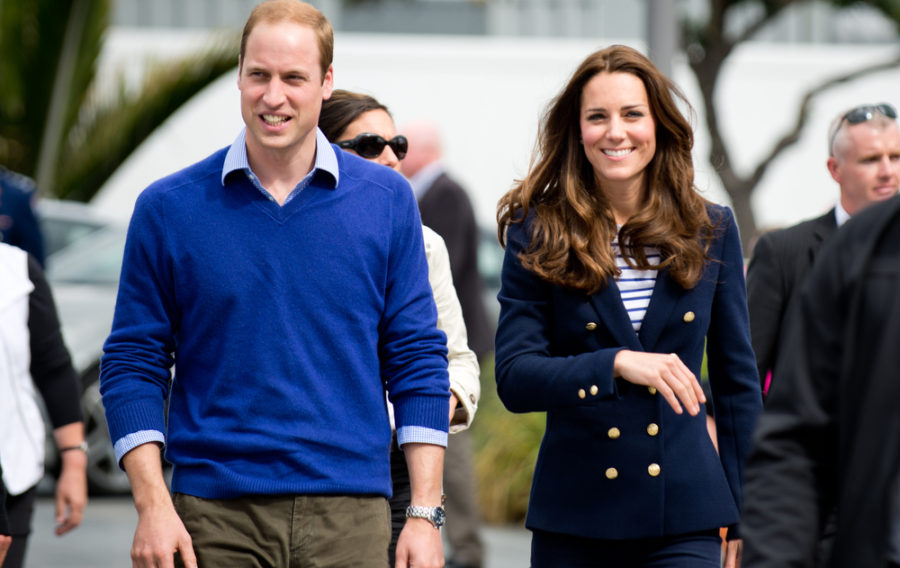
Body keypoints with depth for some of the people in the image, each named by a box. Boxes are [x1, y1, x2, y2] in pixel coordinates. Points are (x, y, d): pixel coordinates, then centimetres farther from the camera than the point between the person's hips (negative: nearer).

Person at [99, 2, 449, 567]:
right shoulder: (168, 208, 4)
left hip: (350, 518, 0)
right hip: (214, 517, 0)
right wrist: (153, 505, -6)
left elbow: (416, 358, 6)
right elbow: (133, 363, 5)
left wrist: (425, 514, 0)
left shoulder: (387, 199, 5)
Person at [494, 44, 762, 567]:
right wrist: (616, 365, -22)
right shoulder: (537, 235, 1)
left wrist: (742, 516, 7)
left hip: (686, 520, 0)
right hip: (573, 519, 0)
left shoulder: (711, 230, 7)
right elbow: (514, 378, -7)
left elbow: (737, 383, 11)